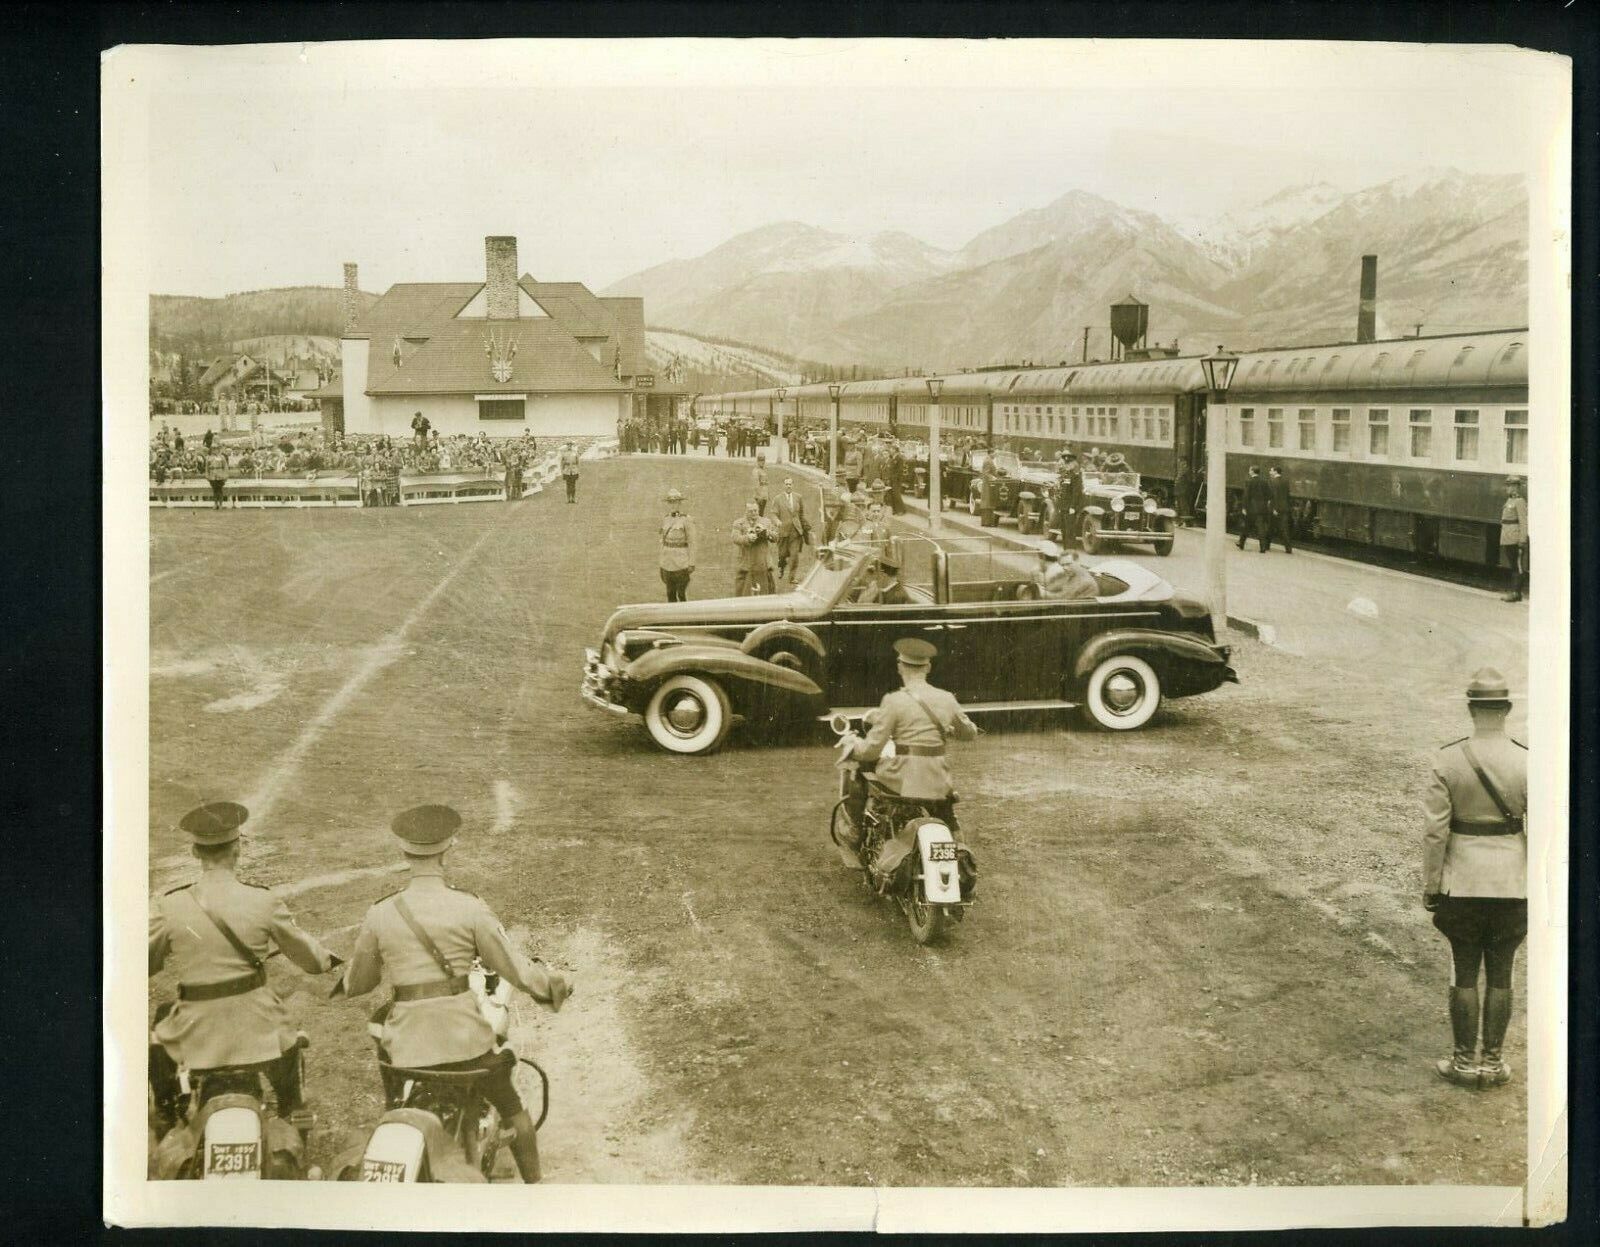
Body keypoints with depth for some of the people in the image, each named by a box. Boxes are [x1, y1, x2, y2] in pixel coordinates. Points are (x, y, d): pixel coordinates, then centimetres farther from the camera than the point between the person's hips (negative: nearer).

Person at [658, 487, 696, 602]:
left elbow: (691, 543, -7)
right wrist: (661, 563, 13)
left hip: (681, 564, -5)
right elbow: (663, 542, 15)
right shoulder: (665, 520, 9)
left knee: (682, 594, -4)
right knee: (670, 594, 7)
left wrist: (691, 564, -10)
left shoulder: (686, 520, -7)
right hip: (668, 563, 5)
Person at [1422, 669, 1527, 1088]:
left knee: (1464, 972, 9)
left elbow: (1434, 829, -10)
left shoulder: (1448, 760, -11)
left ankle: (1465, 1061, 15)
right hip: (1513, 883, 1)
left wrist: (1430, 885, 0)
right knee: (1500, 974, 10)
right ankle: (1492, 1062, 16)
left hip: (1463, 884, -1)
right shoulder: (1527, 762, -9)